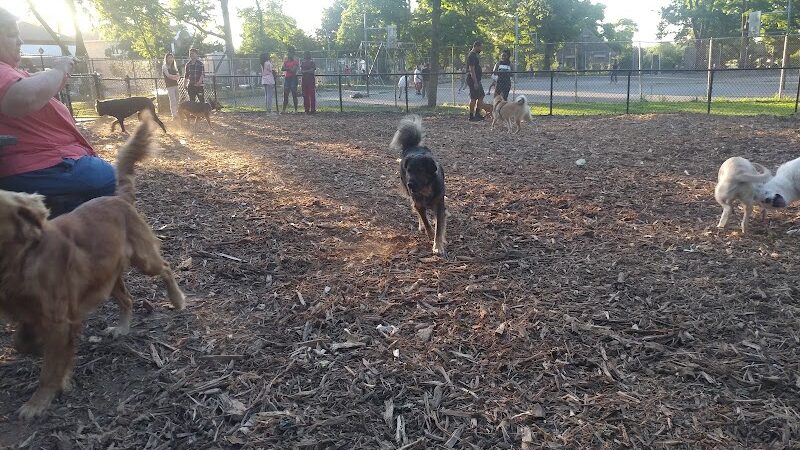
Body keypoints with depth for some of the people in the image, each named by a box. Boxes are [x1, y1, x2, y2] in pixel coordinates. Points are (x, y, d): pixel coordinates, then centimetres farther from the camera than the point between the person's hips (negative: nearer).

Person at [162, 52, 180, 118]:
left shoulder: (174, 67, 17)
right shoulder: (164, 66, -1)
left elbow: (178, 76, 7)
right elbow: (168, 75, -13)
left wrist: (172, 77, -12)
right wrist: (175, 76, -5)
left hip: (175, 85, 6)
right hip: (169, 86, -6)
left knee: (176, 100, 4)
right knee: (173, 100, -11)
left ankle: (176, 113, 7)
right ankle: (174, 114, -11)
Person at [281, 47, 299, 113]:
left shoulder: (295, 62, -2)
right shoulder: (286, 61, 15)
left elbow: (294, 71, -13)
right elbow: (282, 69, 2)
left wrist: (287, 68, -6)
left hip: (293, 79, -6)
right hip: (286, 79, 6)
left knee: (294, 95, -4)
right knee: (285, 95, 5)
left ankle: (296, 110, 0)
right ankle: (284, 110, 7)